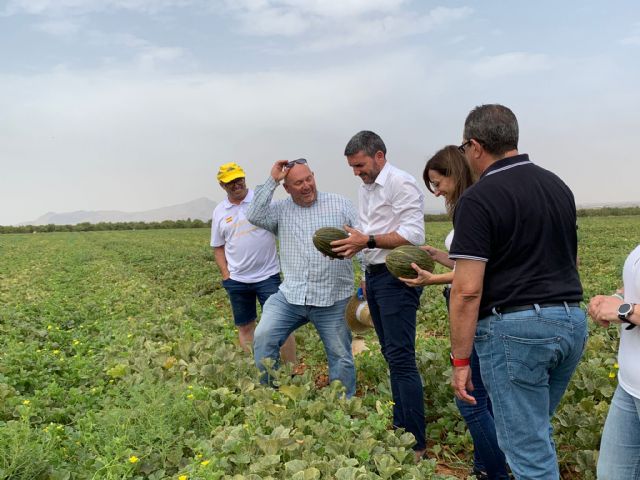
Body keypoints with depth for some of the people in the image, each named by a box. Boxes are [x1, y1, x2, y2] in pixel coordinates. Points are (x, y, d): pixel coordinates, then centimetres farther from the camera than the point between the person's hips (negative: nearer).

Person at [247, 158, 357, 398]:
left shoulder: (340, 204, 2)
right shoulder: (281, 210, 6)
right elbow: (255, 216, -12)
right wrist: (272, 180, -10)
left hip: (333, 300, -1)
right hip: (290, 296, 2)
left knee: (341, 358, 8)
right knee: (262, 339, -11)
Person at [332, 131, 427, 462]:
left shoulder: (401, 184, -11)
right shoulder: (365, 189, 17)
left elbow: (413, 235, -20)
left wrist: (367, 241, -26)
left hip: (397, 277, -9)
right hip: (374, 275, 9)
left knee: (400, 358, -10)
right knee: (392, 355, 12)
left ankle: (415, 443, -2)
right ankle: (400, 428, 22)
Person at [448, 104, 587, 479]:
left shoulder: (478, 199, -14)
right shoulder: (558, 186, 11)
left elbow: (468, 290, -18)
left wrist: (460, 360, -11)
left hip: (515, 328, -8)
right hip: (572, 321, 8)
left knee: (528, 447, 5)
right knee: (537, 429, 25)